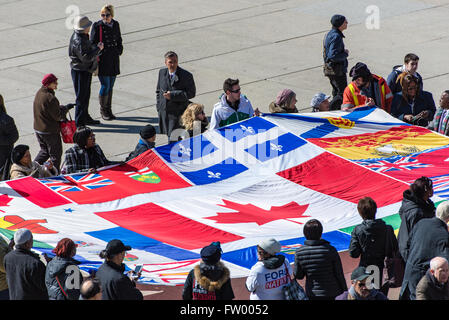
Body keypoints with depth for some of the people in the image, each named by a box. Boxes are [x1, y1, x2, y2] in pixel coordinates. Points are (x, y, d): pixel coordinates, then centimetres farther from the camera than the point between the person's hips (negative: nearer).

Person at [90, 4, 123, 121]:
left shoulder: (115, 25, 6)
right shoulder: (97, 26, -9)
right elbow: (92, 44, -7)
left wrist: (119, 51, 6)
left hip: (114, 59, 5)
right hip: (102, 59, -5)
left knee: (111, 86, 10)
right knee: (105, 85, -7)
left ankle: (108, 110, 20)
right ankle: (103, 111, 8)